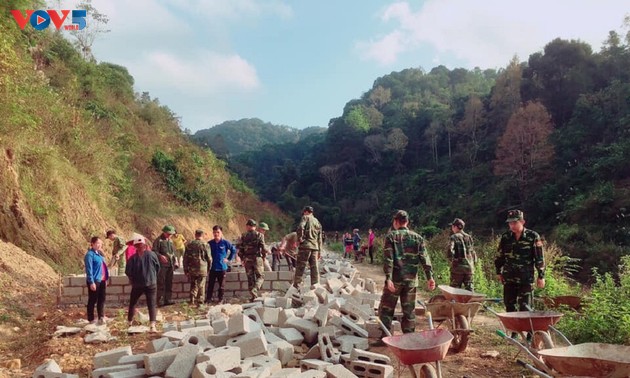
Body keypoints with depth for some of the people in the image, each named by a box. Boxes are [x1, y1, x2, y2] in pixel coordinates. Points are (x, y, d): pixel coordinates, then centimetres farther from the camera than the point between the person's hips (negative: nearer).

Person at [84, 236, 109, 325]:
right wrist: (91, 282, -20)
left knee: (101, 300, 11)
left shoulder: (99, 253, 12)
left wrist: (106, 279, 16)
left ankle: (101, 317, 18)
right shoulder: (90, 254, -14)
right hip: (94, 281, -8)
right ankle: (91, 320, 13)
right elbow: (89, 269, -17)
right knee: (92, 300, 3)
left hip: (102, 280, 8)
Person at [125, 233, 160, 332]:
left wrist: (133, 279, 12)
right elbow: (158, 267, 2)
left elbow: (128, 272, -8)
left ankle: (130, 323, 30)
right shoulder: (152, 254, -8)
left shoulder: (133, 257, -13)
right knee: (152, 305, 1)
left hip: (137, 284, 0)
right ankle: (152, 325, -10)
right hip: (151, 284, 0)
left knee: (132, 303, 20)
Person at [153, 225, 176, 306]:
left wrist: (174, 262, 15)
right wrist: (160, 256, -27)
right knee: (161, 282, -7)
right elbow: (154, 251, -11)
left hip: (170, 265, 7)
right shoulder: (158, 240, -4)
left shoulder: (170, 241, 17)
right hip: (162, 265, -7)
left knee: (169, 282, 10)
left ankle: (168, 299, 18)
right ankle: (159, 300, -2)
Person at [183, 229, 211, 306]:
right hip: (202, 270, -3)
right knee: (201, 287, 8)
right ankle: (200, 302, 11)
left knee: (193, 286, 15)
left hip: (192, 270, 3)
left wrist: (186, 270, 12)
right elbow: (209, 258, -4)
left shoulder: (189, 245, 2)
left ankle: (192, 301, 8)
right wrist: (209, 268, 11)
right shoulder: (205, 245, -8)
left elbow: (185, 258, 5)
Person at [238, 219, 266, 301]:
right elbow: (263, 247, -9)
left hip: (247, 259, 3)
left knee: (250, 278, 11)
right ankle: (254, 290, -16)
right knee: (260, 276, 7)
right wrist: (264, 257, 7)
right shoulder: (259, 235, -5)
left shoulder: (243, 236, 2)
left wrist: (242, 259, 15)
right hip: (257, 258, -3)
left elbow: (240, 249, 2)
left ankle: (252, 296, 13)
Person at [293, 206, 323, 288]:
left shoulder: (305, 217, 2)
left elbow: (300, 227, -19)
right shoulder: (317, 222, 22)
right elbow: (319, 238, 22)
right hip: (315, 247, 6)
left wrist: (300, 238, -9)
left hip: (305, 246, -6)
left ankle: (296, 285, -3)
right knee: (314, 267, 8)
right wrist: (319, 251, 23)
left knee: (300, 266, -3)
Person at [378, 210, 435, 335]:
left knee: (386, 309, 8)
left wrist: (388, 278, -18)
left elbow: (388, 258, -13)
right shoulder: (417, 237, 7)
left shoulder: (391, 236, -3)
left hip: (395, 279, -3)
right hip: (411, 279, 3)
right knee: (409, 310, 11)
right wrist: (430, 277, -3)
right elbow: (424, 258, 0)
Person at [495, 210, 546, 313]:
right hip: (509, 278, 4)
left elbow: (539, 258, -3)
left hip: (526, 279, -4)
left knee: (525, 308, -3)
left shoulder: (533, 236, -6)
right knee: (510, 306, 10)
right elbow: (500, 256, 14)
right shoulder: (505, 237, 4)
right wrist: (499, 272, 15)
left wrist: (541, 276, -3)